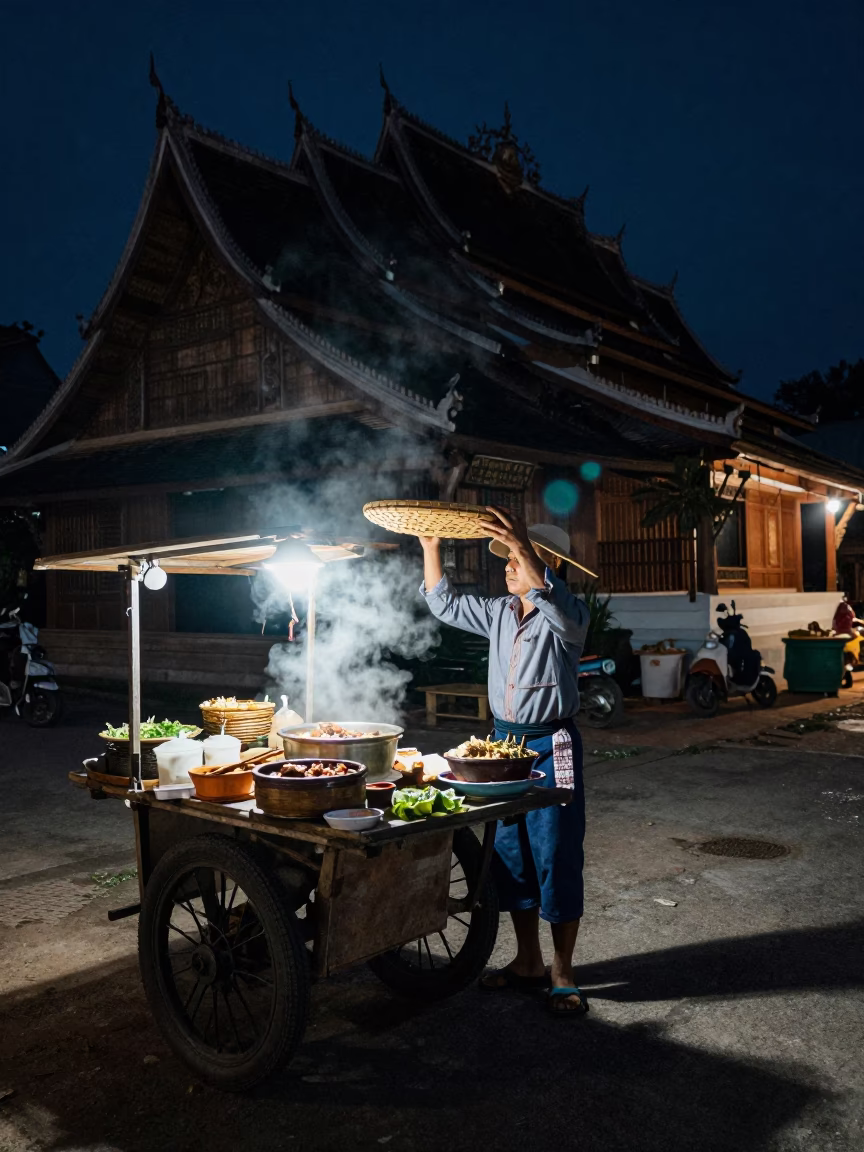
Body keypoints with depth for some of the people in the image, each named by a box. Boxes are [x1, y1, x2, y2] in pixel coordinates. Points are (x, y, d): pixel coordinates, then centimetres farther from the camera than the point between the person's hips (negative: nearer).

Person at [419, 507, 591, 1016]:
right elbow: (445, 603, 21)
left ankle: (562, 974, 13)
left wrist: (523, 544, -45)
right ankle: (528, 962, 28)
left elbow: (553, 605, -34)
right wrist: (431, 547, 12)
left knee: (557, 859, -1)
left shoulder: (569, 614, -10)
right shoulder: (499, 612, 10)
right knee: (511, 856, 13)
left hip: (551, 748, -7)